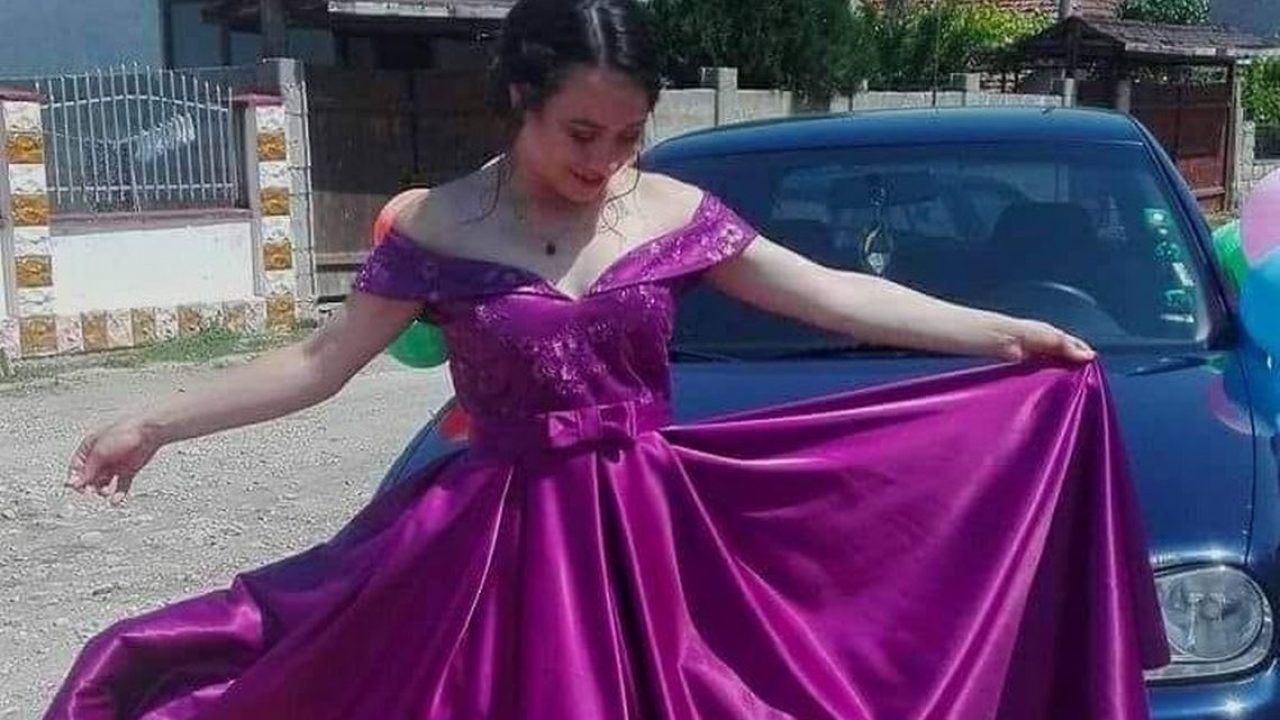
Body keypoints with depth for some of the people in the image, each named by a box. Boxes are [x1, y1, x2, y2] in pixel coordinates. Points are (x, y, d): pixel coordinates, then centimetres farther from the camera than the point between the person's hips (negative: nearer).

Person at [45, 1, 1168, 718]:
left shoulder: (675, 212, -1)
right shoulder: (438, 228, -5)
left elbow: (832, 296, 2)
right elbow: (318, 363, 2)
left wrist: (1006, 334, 0)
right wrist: (156, 426, -1)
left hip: (659, 533, 2)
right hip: (507, 546, -1)